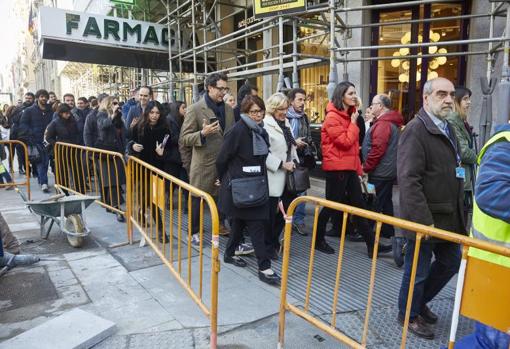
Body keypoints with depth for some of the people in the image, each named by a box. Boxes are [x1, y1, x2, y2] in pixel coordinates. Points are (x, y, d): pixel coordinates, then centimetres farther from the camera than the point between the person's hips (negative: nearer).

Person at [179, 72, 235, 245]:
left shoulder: (229, 109, 7)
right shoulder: (195, 109, -10)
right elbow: (184, 139, -11)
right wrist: (203, 133, -28)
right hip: (204, 163, -4)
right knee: (197, 199, 8)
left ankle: (220, 224, 33)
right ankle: (194, 232, 25)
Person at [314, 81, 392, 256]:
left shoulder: (349, 115, 15)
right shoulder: (332, 117, -13)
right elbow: (345, 142, -20)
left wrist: (358, 168, 17)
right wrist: (354, 123, -9)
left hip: (350, 167, 9)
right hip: (337, 167, -9)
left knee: (359, 205, 9)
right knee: (331, 205, 2)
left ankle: (371, 244, 14)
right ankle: (318, 240, 19)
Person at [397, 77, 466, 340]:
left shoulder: (447, 128, 13)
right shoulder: (415, 131, -17)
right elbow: (408, 180, -23)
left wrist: (458, 211, 15)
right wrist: (424, 220, -25)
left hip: (448, 216, 9)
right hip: (425, 218, -9)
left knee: (451, 262, 20)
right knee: (417, 271, 7)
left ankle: (421, 301, 41)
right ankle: (408, 315, 30)